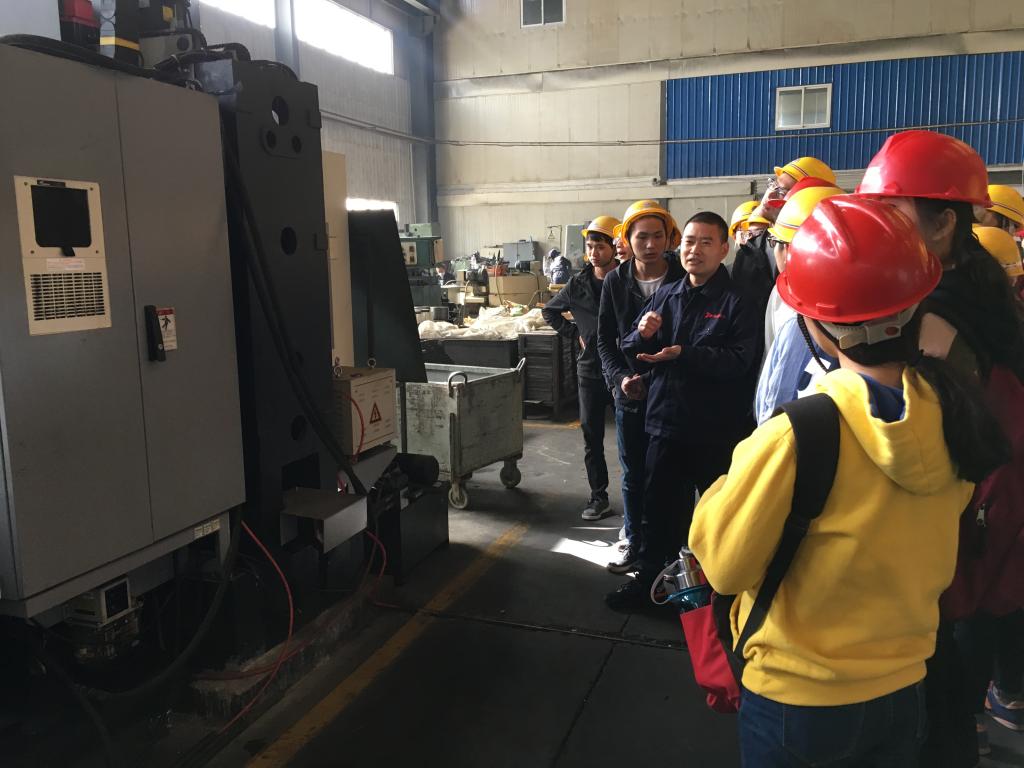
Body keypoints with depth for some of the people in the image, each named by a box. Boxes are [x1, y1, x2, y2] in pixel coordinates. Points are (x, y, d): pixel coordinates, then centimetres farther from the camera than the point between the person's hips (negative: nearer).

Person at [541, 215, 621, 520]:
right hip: (590, 371, 3)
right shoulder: (578, 284, 3)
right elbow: (550, 311, 17)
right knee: (592, 437, 8)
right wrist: (574, 333, 7)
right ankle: (599, 497, 19)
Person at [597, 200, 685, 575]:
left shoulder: (682, 279, -6)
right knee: (632, 474, 13)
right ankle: (635, 543, 27)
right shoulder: (615, 281, 1)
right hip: (629, 393, 3)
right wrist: (621, 378, -9)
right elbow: (605, 339, 5)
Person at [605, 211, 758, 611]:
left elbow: (740, 361, -21)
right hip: (667, 422, 4)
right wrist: (642, 334, -12)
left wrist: (684, 354, -25)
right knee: (660, 507, 14)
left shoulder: (737, 302, -8)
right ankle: (650, 576, 29)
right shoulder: (665, 296, 8)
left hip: (718, 429, -4)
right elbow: (630, 350, 10)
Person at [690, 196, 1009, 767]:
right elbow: (933, 556, 5)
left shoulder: (796, 434, -29)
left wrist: (737, 476, -5)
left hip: (797, 701, -4)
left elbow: (724, 564, -17)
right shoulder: (958, 415, -10)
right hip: (905, 690, 5)